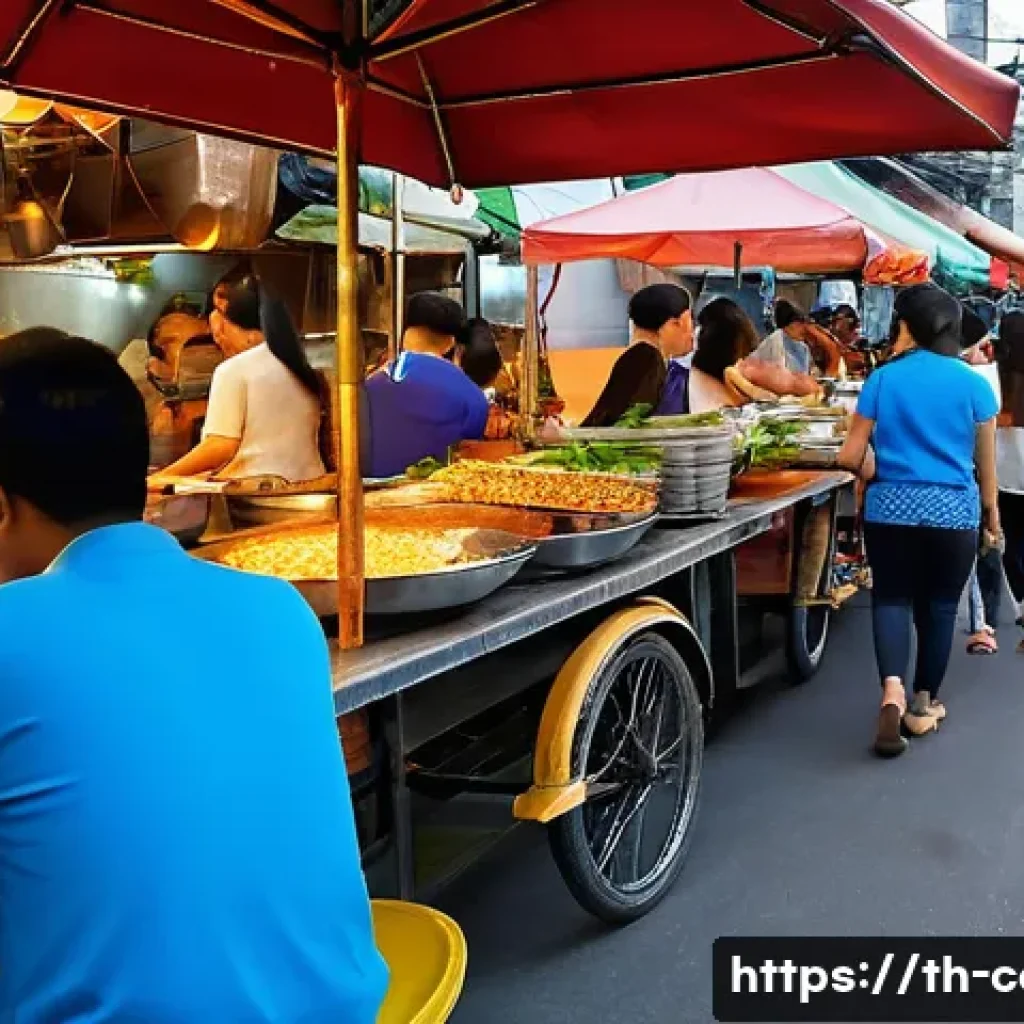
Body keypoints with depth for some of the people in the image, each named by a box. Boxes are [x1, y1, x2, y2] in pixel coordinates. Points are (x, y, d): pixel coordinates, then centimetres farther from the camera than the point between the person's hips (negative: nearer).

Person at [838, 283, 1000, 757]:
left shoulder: (883, 378, -3)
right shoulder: (973, 383, -2)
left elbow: (850, 456, -3)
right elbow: (985, 463, 7)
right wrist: (991, 509, 23)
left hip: (891, 508, 0)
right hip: (954, 512, 1)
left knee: (892, 598, 8)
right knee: (939, 607, 13)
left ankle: (892, 690, -16)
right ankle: (923, 706, 23)